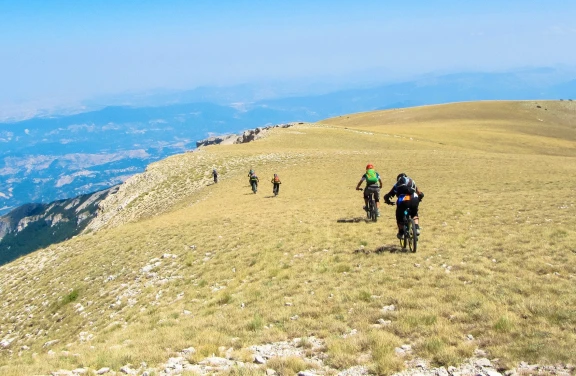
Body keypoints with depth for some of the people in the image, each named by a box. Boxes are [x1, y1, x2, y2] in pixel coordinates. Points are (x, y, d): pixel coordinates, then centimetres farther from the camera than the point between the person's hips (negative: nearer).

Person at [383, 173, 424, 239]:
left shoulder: (397, 185, 26)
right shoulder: (412, 183, 31)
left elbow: (386, 196, 21)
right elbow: (421, 194, 28)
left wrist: (389, 202, 40)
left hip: (402, 201, -2)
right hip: (414, 200, 2)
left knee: (399, 217, 24)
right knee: (414, 214, 31)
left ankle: (401, 233, 27)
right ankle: (417, 228, 14)